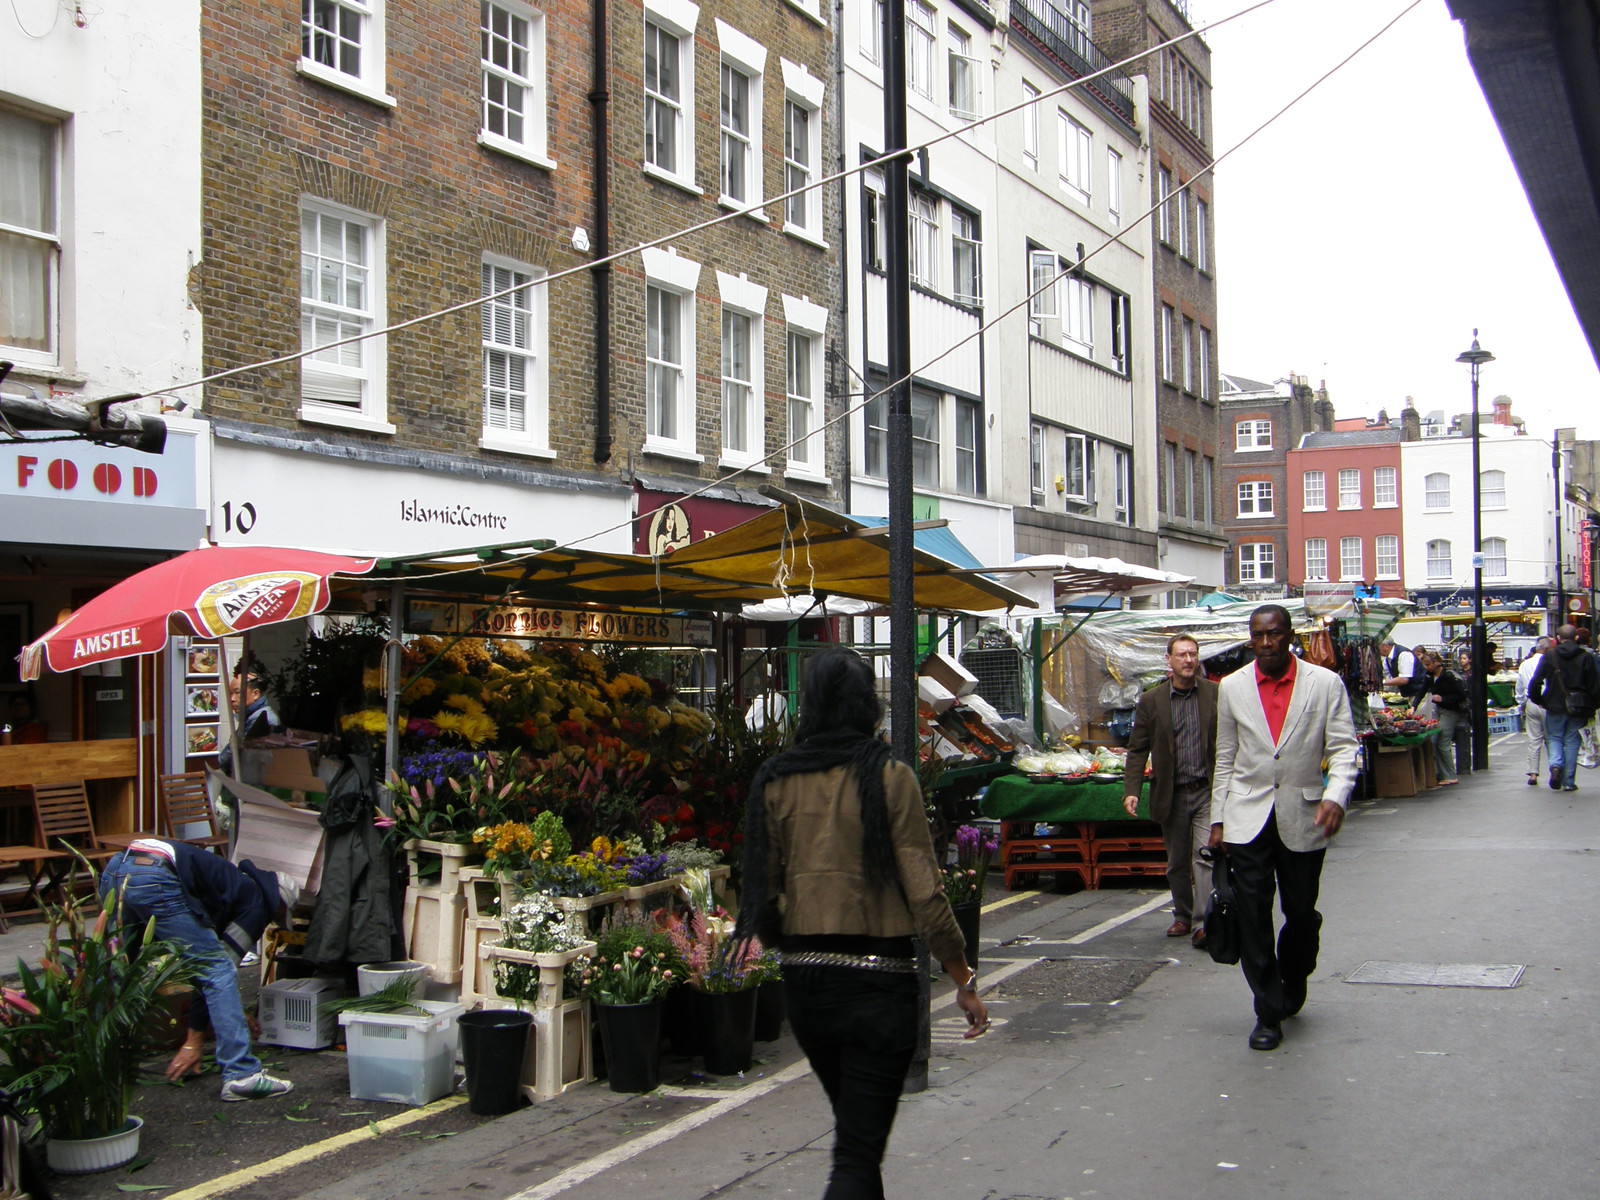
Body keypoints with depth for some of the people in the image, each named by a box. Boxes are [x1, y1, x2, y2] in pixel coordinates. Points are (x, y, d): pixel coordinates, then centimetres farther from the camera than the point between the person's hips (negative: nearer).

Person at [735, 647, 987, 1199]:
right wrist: (964, 980, -1)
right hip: (878, 978, -4)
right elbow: (924, 893, -11)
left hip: (803, 978, 5)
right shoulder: (890, 778, -10)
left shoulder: (774, 781, 1)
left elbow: (764, 891, 3)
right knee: (858, 1153, 1)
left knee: (854, 1127, 25)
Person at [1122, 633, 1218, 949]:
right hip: (1171, 795, 2)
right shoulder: (1151, 701, 2)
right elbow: (1137, 750, 3)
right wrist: (1132, 790, -8)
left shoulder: (1216, 694, 0)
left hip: (1208, 792, -2)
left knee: (1206, 856, -12)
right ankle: (1182, 917, 28)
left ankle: (1202, 923, -10)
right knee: (1177, 863, 12)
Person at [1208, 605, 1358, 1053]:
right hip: (1248, 818, 1)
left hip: (1303, 818, -1)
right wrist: (1218, 818, 8)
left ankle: (1293, 980, 39)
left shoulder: (1326, 684, -1)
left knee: (1301, 914, 9)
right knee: (1253, 917, -3)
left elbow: (1343, 748, -4)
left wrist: (1336, 796, -22)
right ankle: (1268, 1013, 7)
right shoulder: (1232, 688, 5)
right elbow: (1225, 758, 10)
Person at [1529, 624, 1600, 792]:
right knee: (1571, 741, 8)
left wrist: (1539, 700, 8)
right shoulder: (1586, 658, -2)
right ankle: (1568, 782, 6)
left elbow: (1535, 683, -7)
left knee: (1553, 738, 14)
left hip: (1555, 708, -1)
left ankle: (1556, 764, -14)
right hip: (1578, 709, 1)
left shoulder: (1549, 657, -3)